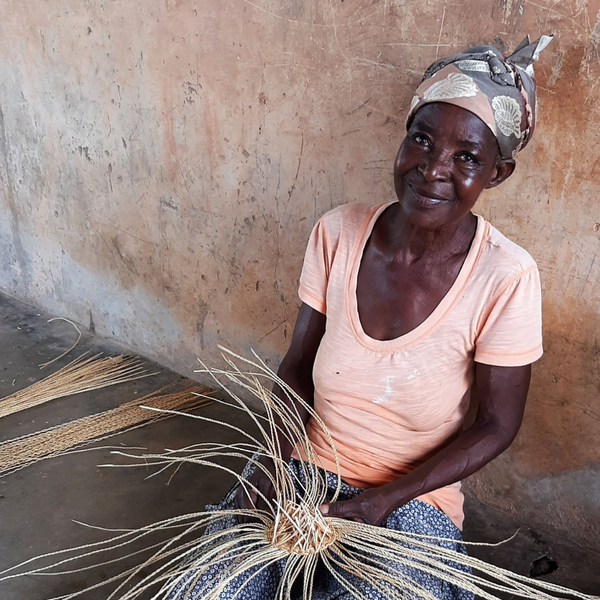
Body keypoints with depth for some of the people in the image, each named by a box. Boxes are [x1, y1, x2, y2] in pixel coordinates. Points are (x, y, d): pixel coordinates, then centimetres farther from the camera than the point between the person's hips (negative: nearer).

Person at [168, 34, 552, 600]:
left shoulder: (505, 277, -19)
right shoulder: (337, 233, -11)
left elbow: (496, 426, -9)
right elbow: (296, 366, 0)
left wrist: (386, 499, -16)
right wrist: (274, 460, -14)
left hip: (414, 498, -1)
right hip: (303, 469, 2)